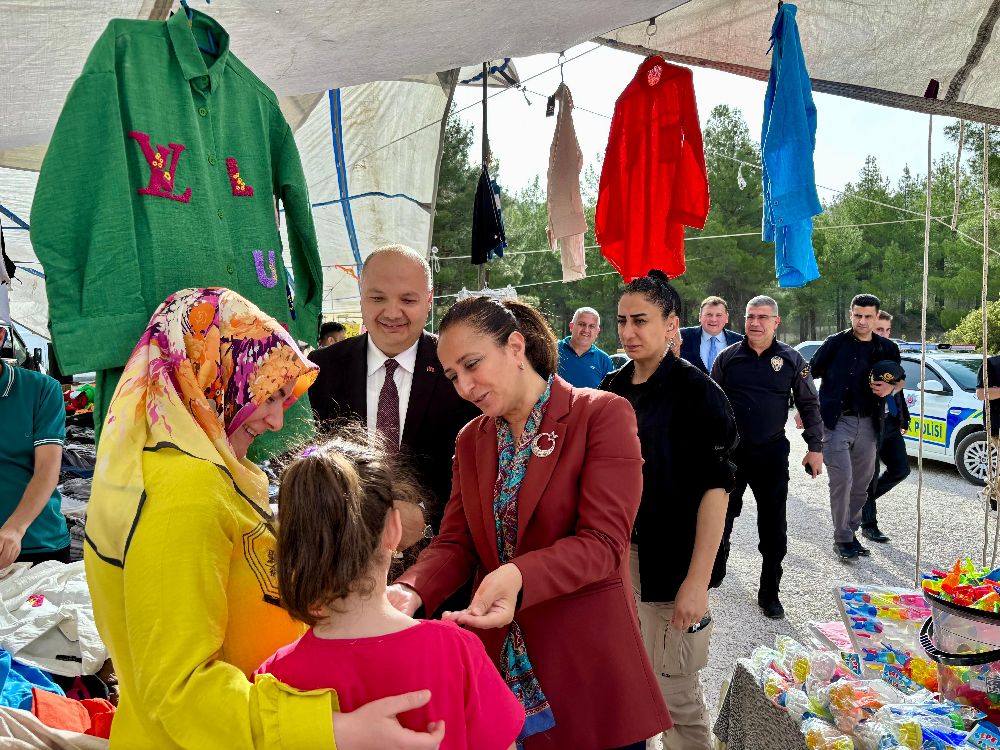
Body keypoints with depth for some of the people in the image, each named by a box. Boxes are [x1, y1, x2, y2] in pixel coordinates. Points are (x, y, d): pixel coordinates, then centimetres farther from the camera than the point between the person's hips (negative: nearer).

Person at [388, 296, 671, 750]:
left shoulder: (602, 414, -12)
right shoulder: (470, 439, 7)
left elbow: (603, 542, -19)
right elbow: (454, 541, 2)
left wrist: (518, 577, -35)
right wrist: (411, 590, -17)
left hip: (587, 657, -4)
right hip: (499, 657, 5)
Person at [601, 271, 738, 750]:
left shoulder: (697, 393, -12)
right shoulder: (612, 389, 6)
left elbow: (715, 490, -15)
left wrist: (698, 580, -18)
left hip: (670, 565, -5)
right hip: (615, 556, 6)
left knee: (675, 695, 5)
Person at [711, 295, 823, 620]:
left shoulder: (792, 360, 1)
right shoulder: (728, 357, 1)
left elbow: (809, 405, 7)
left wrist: (815, 447, 2)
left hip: (772, 453, 0)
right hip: (729, 451, 0)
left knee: (774, 528, 6)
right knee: (720, 519, 6)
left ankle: (769, 593, 21)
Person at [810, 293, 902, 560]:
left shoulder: (887, 349, 8)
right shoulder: (835, 343, -3)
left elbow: (899, 380, 22)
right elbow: (810, 375, 0)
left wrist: (890, 388, -2)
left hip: (868, 424, 4)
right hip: (836, 421, -4)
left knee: (861, 484, 11)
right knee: (842, 480, -10)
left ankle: (851, 533, 26)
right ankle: (842, 539, 2)